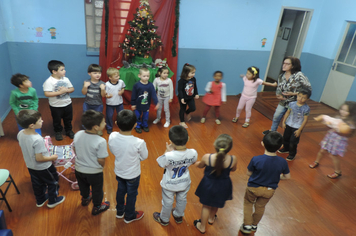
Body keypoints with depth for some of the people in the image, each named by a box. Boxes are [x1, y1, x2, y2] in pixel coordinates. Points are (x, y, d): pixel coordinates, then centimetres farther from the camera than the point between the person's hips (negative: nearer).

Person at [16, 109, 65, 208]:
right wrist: (52, 157, -15)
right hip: (43, 168, -7)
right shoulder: (38, 140, -38)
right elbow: (39, 158, -30)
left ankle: (40, 200, 52)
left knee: (37, 184, 29)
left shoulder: (20, 134, -14)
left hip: (30, 166, 7)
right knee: (53, 182, 20)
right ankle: (52, 201, 40)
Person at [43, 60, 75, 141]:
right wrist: (60, 92, -29)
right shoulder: (49, 81, -20)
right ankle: (58, 132, 37)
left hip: (67, 104, 4)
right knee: (57, 120, 15)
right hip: (56, 106, -4)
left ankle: (69, 130, 40)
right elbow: (47, 94, -27)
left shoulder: (65, 79, -3)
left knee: (68, 119, 20)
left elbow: (72, 89, 3)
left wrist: (66, 90, -19)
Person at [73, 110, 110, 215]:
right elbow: (101, 160, -24)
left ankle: (85, 199, 61)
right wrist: (102, 166, -2)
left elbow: (74, 150, 0)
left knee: (83, 186, 33)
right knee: (97, 190, 22)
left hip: (79, 169, 5)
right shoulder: (101, 141, -32)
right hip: (95, 172, -5)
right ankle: (97, 207, 44)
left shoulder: (78, 135, -15)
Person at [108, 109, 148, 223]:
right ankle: (129, 216, 45)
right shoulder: (139, 142, -35)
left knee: (120, 190, 29)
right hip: (133, 174, -4)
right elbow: (144, 156, -15)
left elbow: (113, 151, -4)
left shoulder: (112, 137, -24)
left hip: (119, 172, 4)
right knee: (132, 194, 21)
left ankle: (119, 211, 54)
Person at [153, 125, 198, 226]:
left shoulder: (168, 156, -40)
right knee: (182, 200, 31)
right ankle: (179, 216, 58)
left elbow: (160, 164, -18)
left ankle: (164, 219, 52)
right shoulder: (193, 153, -29)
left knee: (167, 202, 25)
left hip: (169, 185, -3)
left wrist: (167, 151, -11)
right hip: (184, 183, 3)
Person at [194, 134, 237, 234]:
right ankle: (211, 218, 59)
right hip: (223, 187, 2)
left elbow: (200, 165, -5)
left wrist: (197, 163, 19)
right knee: (216, 204, 31)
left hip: (208, 185, -1)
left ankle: (202, 227, 44)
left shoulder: (207, 157, -28)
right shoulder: (233, 159, -27)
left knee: (206, 206, 23)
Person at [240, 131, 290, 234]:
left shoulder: (256, 159, -30)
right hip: (269, 190, 3)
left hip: (254, 187, -2)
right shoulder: (283, 162, -22)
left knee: (248, 203, 26)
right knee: (260, 207, 27)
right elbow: (287, 176, -6)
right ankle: (254, 225, 47)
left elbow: (248, 173, -14)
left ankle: (247, 225, 31)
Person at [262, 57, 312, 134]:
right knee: (276, 117, 20)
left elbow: (308, 89, -20)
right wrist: (278, 95, -12)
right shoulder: (281, 76, -3)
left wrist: (293, 94, -24)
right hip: (283, 102, 6)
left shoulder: (299, 75, -23)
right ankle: (272, 130, 47)